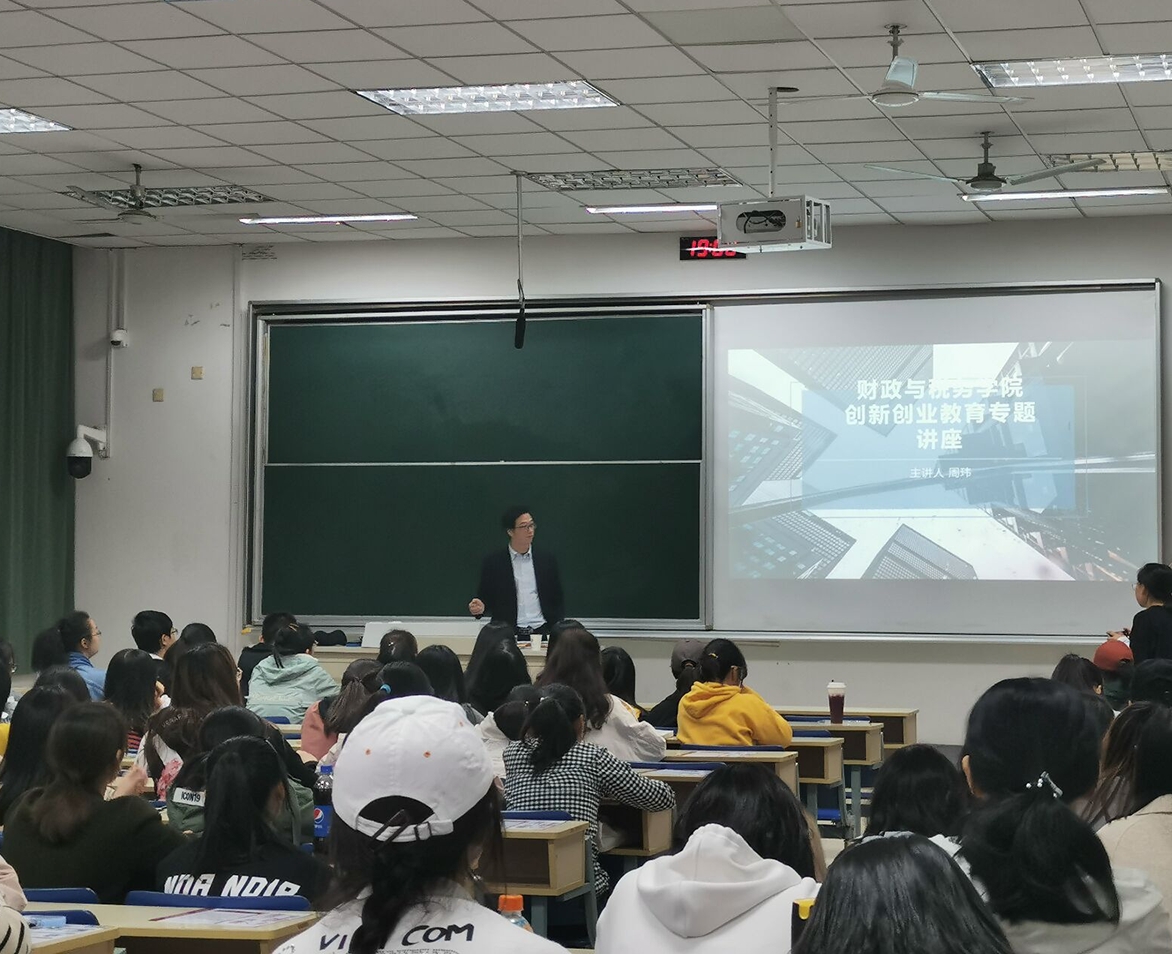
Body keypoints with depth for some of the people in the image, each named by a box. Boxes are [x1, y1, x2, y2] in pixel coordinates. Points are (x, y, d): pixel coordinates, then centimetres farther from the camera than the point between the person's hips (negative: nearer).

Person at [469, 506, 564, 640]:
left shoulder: (546, 559, 12)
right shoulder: (493, 562, 6)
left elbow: (558, 599, 15)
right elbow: (485, 597, 11)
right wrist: (480, 607, -13)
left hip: (542, 632, 1)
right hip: (508, 634, -1)